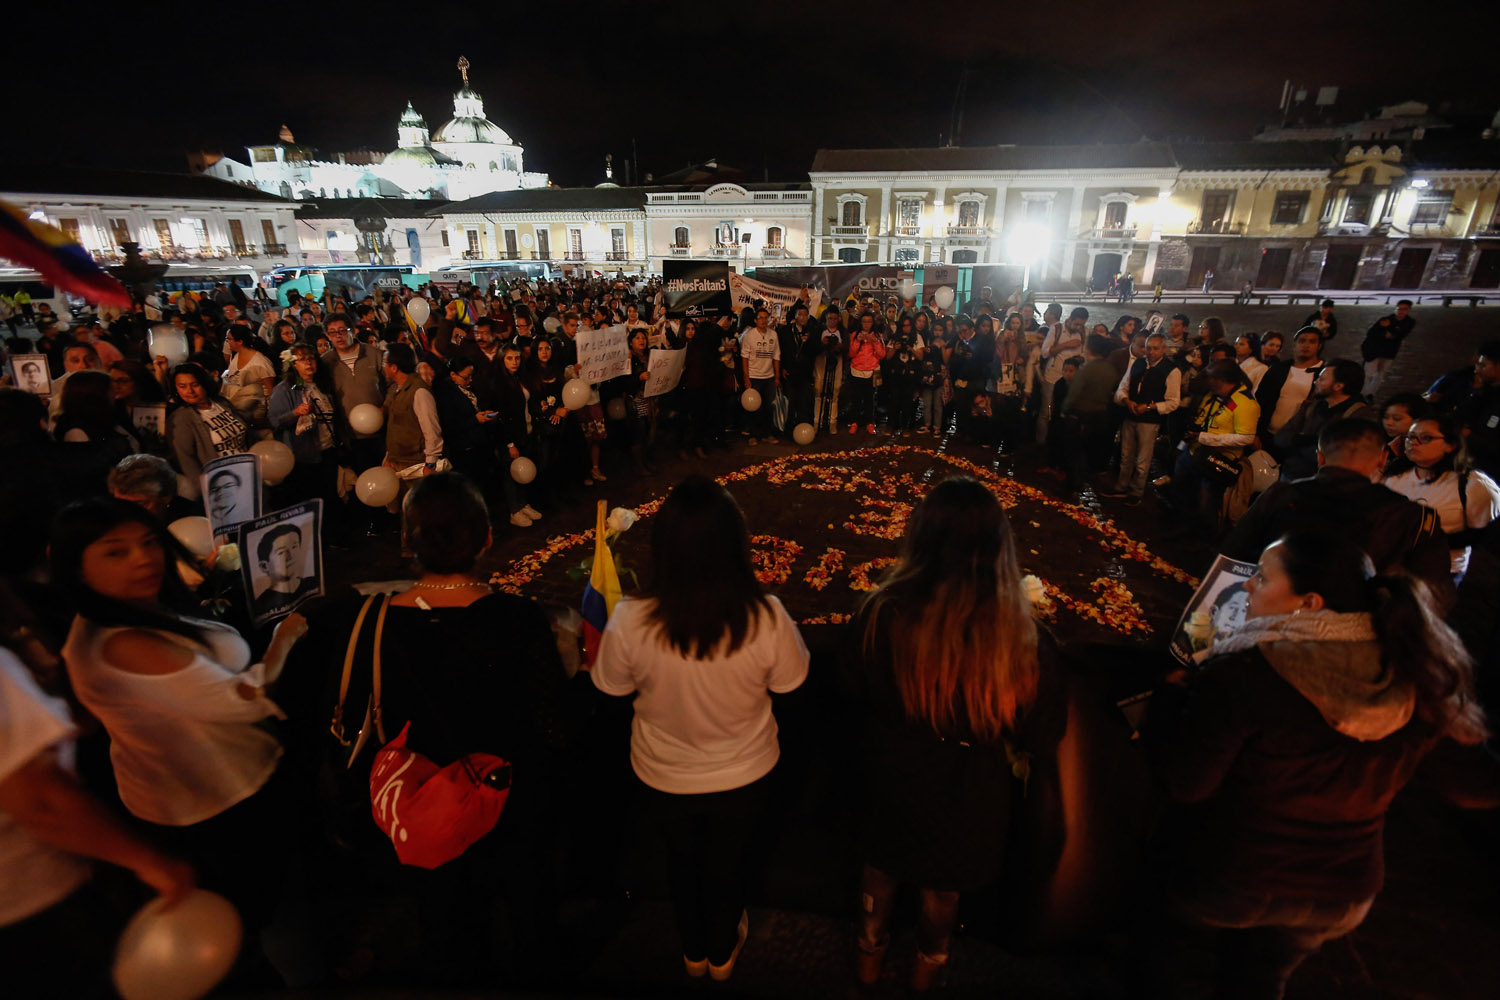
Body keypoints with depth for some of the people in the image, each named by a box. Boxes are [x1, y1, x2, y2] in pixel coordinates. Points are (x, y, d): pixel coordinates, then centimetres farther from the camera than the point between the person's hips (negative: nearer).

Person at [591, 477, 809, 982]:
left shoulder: (630, 620, -33)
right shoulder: (767, 618, -33)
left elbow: (611, 686, -12)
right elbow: (789, 680, -13)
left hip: (664, 776, 1)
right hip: (744, 774, 0)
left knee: (684, 863, 32)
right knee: (728, 864, 31)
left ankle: (694, 952, 60)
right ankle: (722, 953, 60)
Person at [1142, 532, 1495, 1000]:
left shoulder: (1245, 671, -31)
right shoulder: (1416, 683, -13)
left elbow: (1183, 783, -26)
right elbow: (1479, 786, 2)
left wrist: (1170, 694, -11)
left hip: (1221, 879, -5)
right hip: (1340, 898, 5)